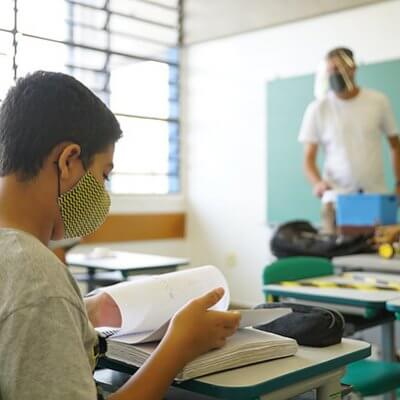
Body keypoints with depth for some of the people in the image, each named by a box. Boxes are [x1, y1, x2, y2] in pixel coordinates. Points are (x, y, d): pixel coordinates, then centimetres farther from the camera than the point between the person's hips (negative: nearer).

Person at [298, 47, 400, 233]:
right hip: (337, 198, -1)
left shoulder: (378, 101, 3)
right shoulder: (317, 109, -1)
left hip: (377, 196, 1)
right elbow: (309, 158, 0)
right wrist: (317, 182, -19)